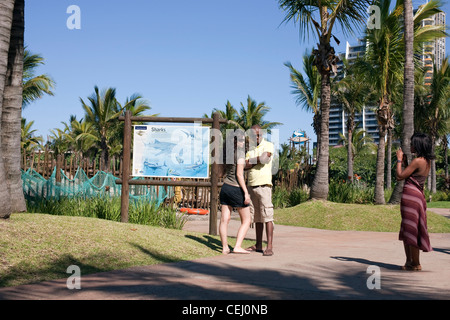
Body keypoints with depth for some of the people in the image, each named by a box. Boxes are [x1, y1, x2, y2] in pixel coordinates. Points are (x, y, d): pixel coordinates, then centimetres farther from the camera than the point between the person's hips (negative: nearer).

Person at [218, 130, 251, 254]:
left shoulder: (225, 152, 7)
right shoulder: (240, 152, -14)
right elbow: (239, 174, -18)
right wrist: (246, 192, -16)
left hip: (225, 187, 7)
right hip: (236, 189, -7)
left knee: (224, 219, 7)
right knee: (246, 220, 6)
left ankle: (225, 248, 10)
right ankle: (237, 246, -2)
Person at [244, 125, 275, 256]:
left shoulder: (268, 145, 2)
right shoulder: (250, 148, 17)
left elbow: (265, 157, -17)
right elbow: (245, 166, 3)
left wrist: (251, 161, -3)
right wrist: (258, 160, -11)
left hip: (264, 185, -6)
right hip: (252, 185, 6)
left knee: (267, 216, -10)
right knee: (257, 217, 10)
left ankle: (269, 247, -13)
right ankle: (258, 245, 16)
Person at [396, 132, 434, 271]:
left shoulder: (417, 161, -17)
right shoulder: (427, 161, 11)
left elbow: (400, 176, -13)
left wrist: (399, 160, -3)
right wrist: (404, 161, 17)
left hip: (411, 196, -10)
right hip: (419, 196, 10)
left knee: (411, 230, -1)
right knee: (408, 231, 16)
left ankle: (415, 263, 7)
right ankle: (409, 262, 23)